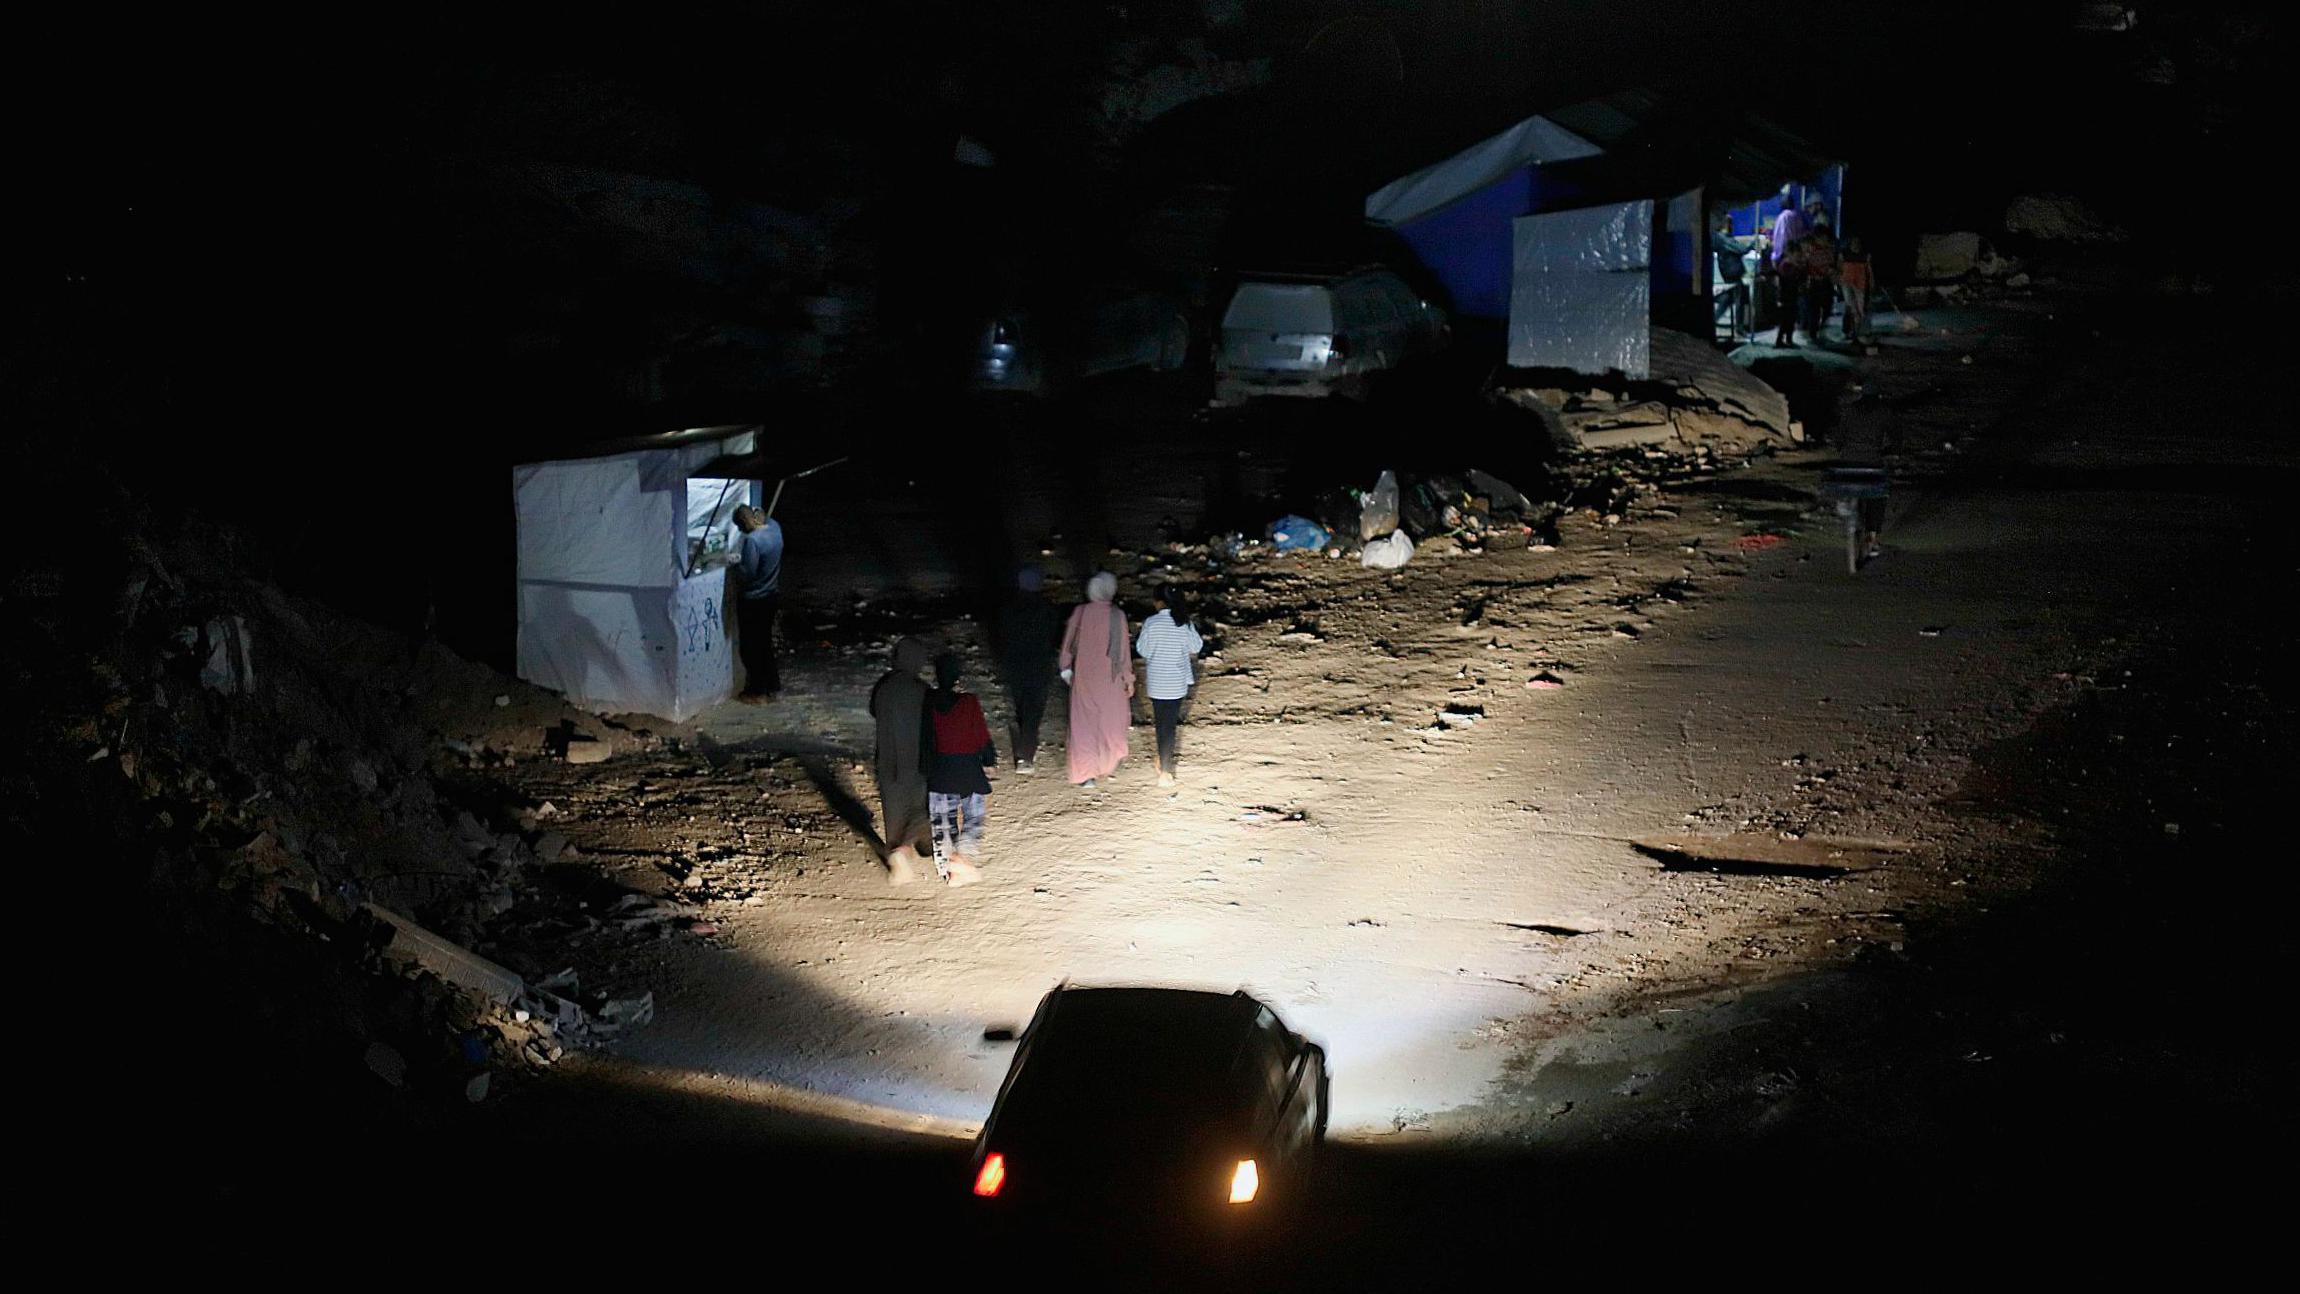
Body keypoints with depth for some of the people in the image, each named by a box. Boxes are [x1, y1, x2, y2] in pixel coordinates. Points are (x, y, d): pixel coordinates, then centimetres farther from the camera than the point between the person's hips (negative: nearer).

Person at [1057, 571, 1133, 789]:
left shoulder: (1079, 612, -11)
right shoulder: (1118, 616, -15)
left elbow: (1068, 642, -2)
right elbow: (1123, 650, -10)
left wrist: (1066, 668, 12)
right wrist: (1128, 679, 0)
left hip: (1084, 675, 1)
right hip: (1110, 677, 0)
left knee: (1084, 723, 7)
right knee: (1111, 718, 23)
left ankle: (1085, 774, 1)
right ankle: (1109, 761, 39)